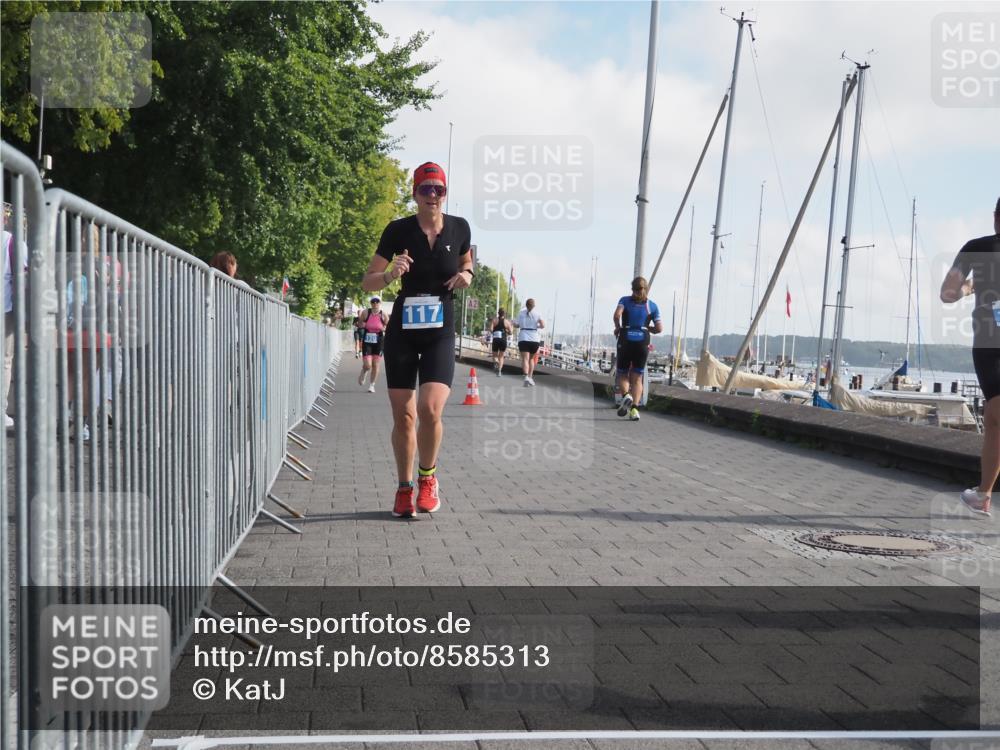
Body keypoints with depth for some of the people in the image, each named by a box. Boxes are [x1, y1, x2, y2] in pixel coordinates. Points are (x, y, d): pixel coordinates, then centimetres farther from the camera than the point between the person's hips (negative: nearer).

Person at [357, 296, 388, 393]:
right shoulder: (365, 313, -3)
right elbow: (360, 324, 11)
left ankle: (372, 385, 18)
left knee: (375, 364, 4)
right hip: (367, 341, -1)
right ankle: (363, 374, 28)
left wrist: (384, 329, -14)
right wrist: (362, 326, -12)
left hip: (378, 342, 1)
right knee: (367, 365, -8)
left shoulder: (383, 314, -2)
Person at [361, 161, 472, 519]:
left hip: (441, 333, 0)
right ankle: (404, 488, 23)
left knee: (430, 409, -19)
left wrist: (466, 274, -2)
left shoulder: (459, 228, -1)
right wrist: (390, 274, -22)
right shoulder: (398, 230, -6)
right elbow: (367, 282, -2)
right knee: (403, 416, 3)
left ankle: (428, 477, 7)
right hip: (402, 331, 0)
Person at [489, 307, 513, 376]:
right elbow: (510, 332, 0)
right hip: (503, 340, 1)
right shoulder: (507, 321, 3)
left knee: (495, 355, 14)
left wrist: (492, 333, 11)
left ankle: (495, 362, -21)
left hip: (495, 340, -1)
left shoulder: (495, 320, 1)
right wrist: (512, 327, 20)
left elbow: (491, 329, -10)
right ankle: (499, 371, 1)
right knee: (501, 356, 13)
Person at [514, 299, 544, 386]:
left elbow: (516, 325, 7)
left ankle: (526, 377, -30)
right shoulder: (537, 314, 3)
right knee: (531, 358, 19)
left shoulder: (521, 313, 6)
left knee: (525, 359, -9)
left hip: (523, 339, -1)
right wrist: (537, 326, 12)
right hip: (534, 339, 1)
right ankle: (530, 377, 15)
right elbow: (543, 325, -8)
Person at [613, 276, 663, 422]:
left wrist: (618, 328, 2)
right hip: (643, 342, 1)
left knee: (622, 375, 11)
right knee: (637, 378, 7)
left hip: (625, 340, -1)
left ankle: (626, 396, -18)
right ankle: (634, 408, -7)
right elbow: (659, 329, 3)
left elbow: (617, 314, -15)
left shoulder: (625, 300, 5)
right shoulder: (652, 305, 9)